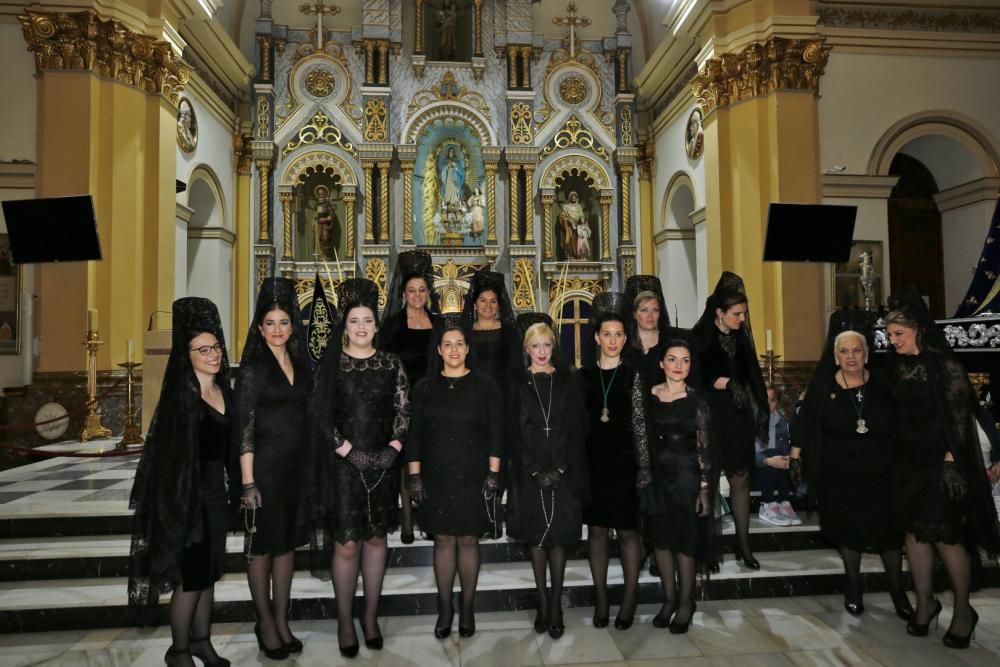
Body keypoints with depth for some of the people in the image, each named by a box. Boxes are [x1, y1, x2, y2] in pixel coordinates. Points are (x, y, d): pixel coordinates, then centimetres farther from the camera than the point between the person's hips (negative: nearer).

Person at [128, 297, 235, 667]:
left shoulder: (225, 391, 5)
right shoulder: (179, 396, -15)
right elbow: (171, 455, -18)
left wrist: (235, 488, 11)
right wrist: (183, 502, -20)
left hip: (216, 494, 7)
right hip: (188, 496, -7)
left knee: (209, 572, 16)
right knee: (190, 576, 4)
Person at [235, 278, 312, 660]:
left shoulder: (301, 364, 7)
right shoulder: (253, 366, -8)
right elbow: (244, 427, -12)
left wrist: (309, 465, 8)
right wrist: (248, 481, -16)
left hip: (297, 465, 5)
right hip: (265, 466, -5)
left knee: (288, 542, 13)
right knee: (262, 545, 8)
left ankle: (282, 620, 25)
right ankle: (265, 623, 22)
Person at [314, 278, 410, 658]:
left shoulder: (391, 363, 5)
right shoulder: (331, 362, -1)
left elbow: (403, 411, 4)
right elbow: (321, 416, -5)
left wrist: (392, 450, -7)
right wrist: (349, 452, -11)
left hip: (384, 464, 2)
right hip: (343, 465, -2)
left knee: (376, 539, 10)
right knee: (347, 544, -1)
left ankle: (371, 616, 24)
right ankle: (345, 621, 16)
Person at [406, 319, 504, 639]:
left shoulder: (484, 385, 0)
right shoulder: (425, 387, 4)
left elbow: (495, 433, -1)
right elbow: (414, 434, 4)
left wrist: (494, 474, -6)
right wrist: (414, 475, -2)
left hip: (473, 477, -1)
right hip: (436, 478, 1)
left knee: (468, 540, 6)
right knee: (443, 540, 6)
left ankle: (467, 607, 22)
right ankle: (445, 608, 21)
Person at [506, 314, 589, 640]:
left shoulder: (566, 380, 6)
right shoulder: (518, 381, 3)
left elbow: (576, 427, 2)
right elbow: (514, 429, -2)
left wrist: (560, 468, -9)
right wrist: (535, 471, -10)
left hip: (564, 470, 0)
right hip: (529, 470, 0)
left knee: (558, 537, 1)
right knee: (536, 536, 6)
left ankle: (556, 605, 11)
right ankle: (542, 604, 16)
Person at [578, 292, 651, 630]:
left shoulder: (632, 376, 1)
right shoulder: (583, 375, 4)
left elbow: (640, 424, -1)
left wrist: (644, 468, -4)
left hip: (623, 460, -2)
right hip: (592, 459, 2)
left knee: (627, 529, 3)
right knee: (596, 528, 8)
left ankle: (629, 599, 16)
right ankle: (601, 599, 20)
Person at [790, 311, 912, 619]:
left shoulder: (883, 384, -5)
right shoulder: (823, 386, -7)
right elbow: (804, 422, -1)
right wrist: (795, 457, -1)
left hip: (881, 474, 1)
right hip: (839, 477, 0)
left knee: (888, 532, 9)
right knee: (849, 532, 12)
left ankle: (898, 593, 27)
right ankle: (853, 589, 29)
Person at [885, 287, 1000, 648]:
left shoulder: (944, 364, -11)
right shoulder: (898, 365, 5)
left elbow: (960, 416, -12)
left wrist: (951, 462, -17)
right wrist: (895, 458, 9)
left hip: (940, 461, -5)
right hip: (909, 461, 6)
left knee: (945, 536, 0)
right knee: (914, 531, 9)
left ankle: (963, 610, 18)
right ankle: (925, 602, 23)